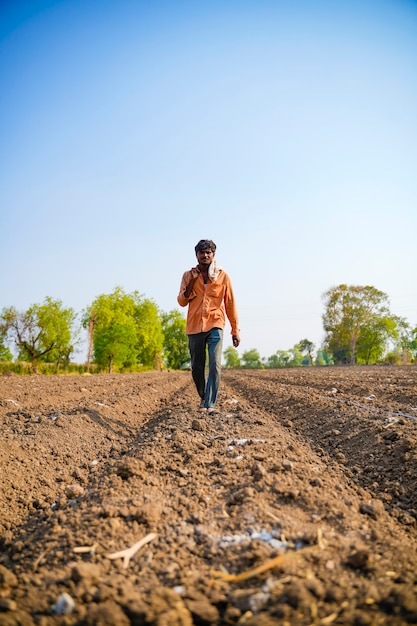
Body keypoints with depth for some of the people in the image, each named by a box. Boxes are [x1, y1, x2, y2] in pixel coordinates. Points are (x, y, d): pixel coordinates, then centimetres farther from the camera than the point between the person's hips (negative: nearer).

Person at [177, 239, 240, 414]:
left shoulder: (222, 276, 4)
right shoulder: (188, 275, 8)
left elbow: (230, 304, 6)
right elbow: (182, 302, 5)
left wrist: (235, 330, 5)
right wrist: (191, 282, -10)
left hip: (215, 325, -2)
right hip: (194, 326, 2)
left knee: (215, 364, -17)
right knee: (196, 367, 9)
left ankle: (210, 404, -15)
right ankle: (203, 397, 33)